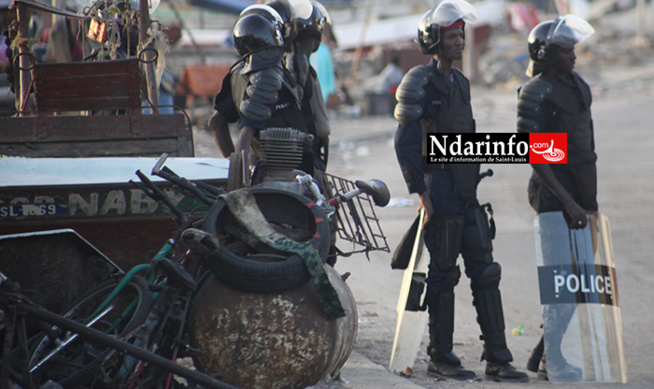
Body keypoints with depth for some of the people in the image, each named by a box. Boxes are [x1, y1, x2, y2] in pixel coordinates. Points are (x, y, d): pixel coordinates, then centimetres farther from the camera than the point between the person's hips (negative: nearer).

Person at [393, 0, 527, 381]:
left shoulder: (459, 82, 16)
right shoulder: (420, 83, -9)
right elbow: (405, 143, -14)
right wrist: (421, 192, -17)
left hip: (467, 193, 8)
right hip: (440, 192, -8)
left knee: (485, 271, 4)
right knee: (443, 274, -1)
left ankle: (497, 358, 5)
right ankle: (441, 357, 9)